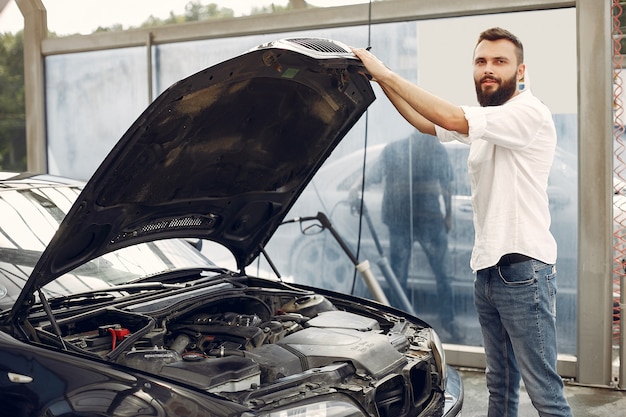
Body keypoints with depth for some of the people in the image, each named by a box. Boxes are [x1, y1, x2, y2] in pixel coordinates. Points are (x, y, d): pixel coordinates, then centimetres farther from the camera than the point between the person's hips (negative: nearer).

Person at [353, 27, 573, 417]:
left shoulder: (530, 113, -14)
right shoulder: (485, 122, 15)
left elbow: (451, 118, -24)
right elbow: (428, 124, 17)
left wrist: (387, 73, -20)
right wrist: (381, 81, 5)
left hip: (524, 270, -9)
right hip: (488, 269, 9)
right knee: (500, 386, 18)